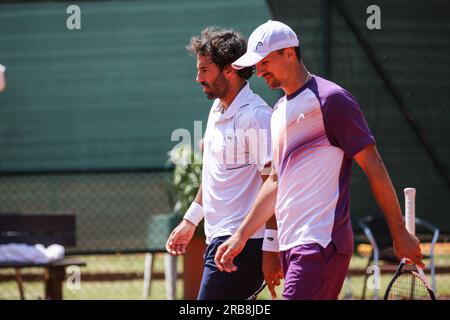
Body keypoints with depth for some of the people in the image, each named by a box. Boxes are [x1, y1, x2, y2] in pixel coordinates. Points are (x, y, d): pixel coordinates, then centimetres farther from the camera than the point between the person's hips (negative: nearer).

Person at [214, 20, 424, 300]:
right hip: (291, 245, 9)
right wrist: (241, 237, 22)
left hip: (321, 245, -8)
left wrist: (400, 234, -8)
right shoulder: (281, 110, 19)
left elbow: (374, 167, -8)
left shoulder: (330, 99, -8)